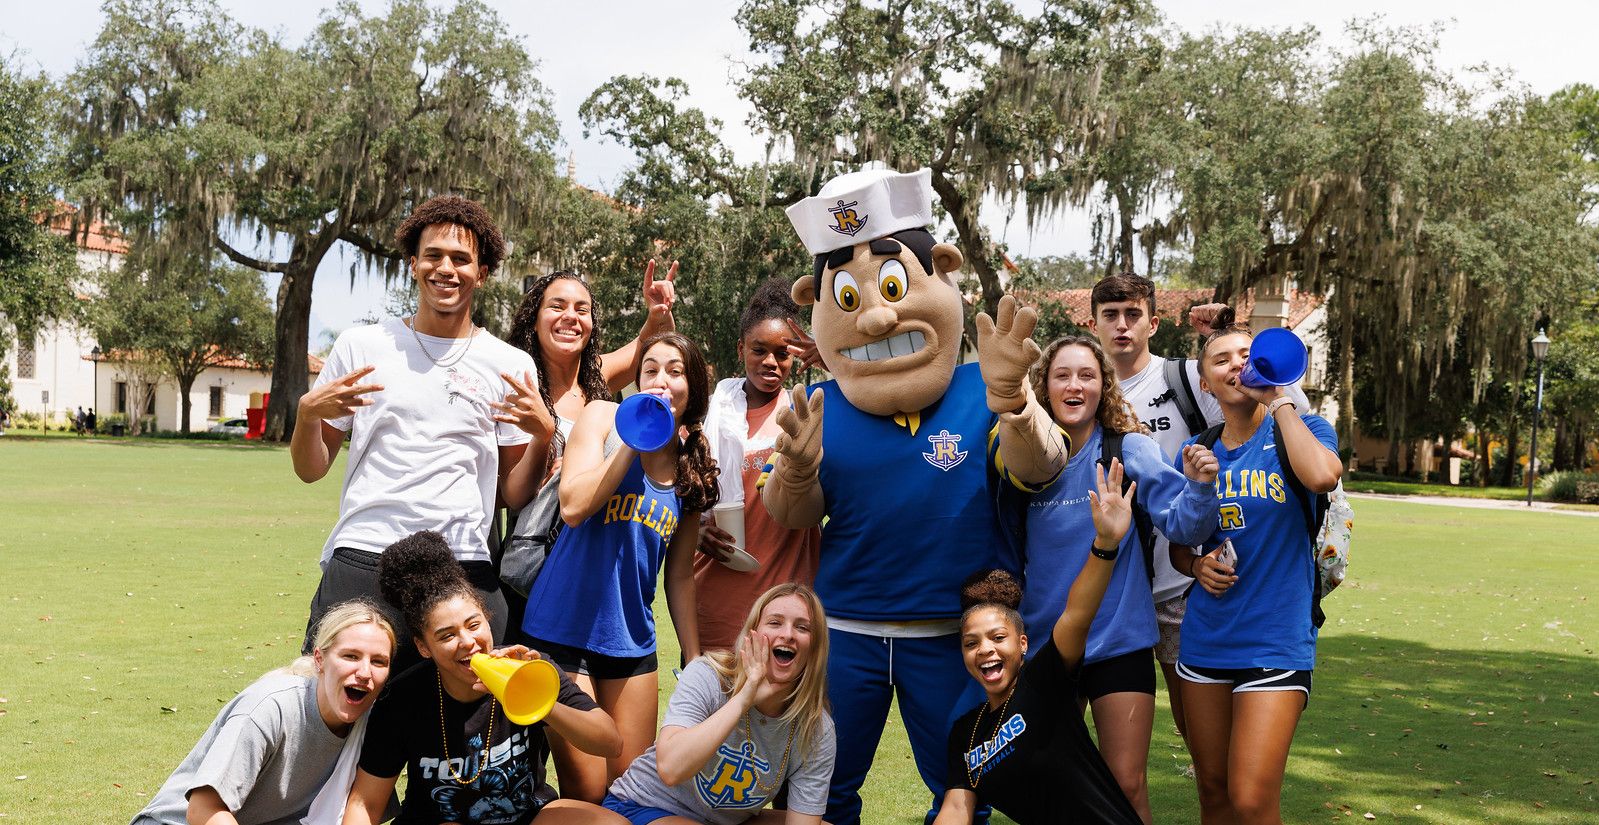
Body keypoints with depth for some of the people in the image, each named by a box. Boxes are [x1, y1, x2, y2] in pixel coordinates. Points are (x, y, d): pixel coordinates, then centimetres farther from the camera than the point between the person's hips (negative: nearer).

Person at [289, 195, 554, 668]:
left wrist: (543, 435, -7)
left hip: (463, 570, 1)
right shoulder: (361, 346, 8)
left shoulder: (510, 366, 9)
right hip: (361, 562, 0)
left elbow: (513, 495, 10)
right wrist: (308, 412, -7)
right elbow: (311, 470, 12)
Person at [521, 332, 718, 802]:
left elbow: (679, 575, 12)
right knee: (586, 796, -4)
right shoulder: (603, 417, -3)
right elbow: (573, 507, -17)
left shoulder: (693, 468, 8)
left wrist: (694, 660, 10)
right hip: (565, 627, -4)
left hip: (631, 640, 4)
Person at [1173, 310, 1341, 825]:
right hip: (1205, 641, 5)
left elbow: (1322, 476, -30)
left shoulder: (1296, 430, -4)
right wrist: (1197, 565, -6)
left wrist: (1279, 400, -17)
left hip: (1275, 642, -4)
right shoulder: (1195, 454, 7)